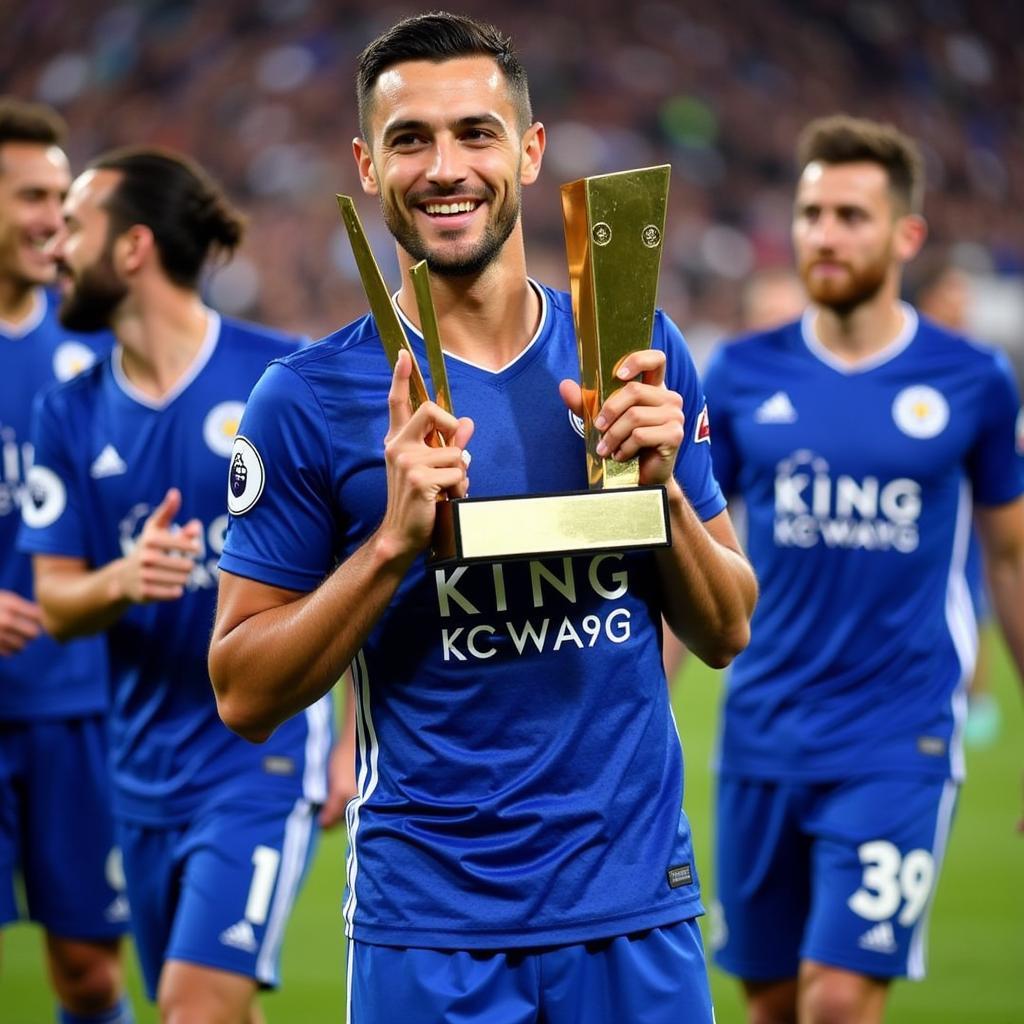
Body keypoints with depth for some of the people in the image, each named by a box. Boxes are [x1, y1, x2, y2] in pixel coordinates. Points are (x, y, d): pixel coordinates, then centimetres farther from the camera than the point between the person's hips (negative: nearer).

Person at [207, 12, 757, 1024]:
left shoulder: (639, 356, 3)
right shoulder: (308, 398, -5)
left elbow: (726, 633, 7)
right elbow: (245, 696, -6)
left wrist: (664, 486, -10)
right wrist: (396, 539, -18)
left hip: (635, 907, 2)